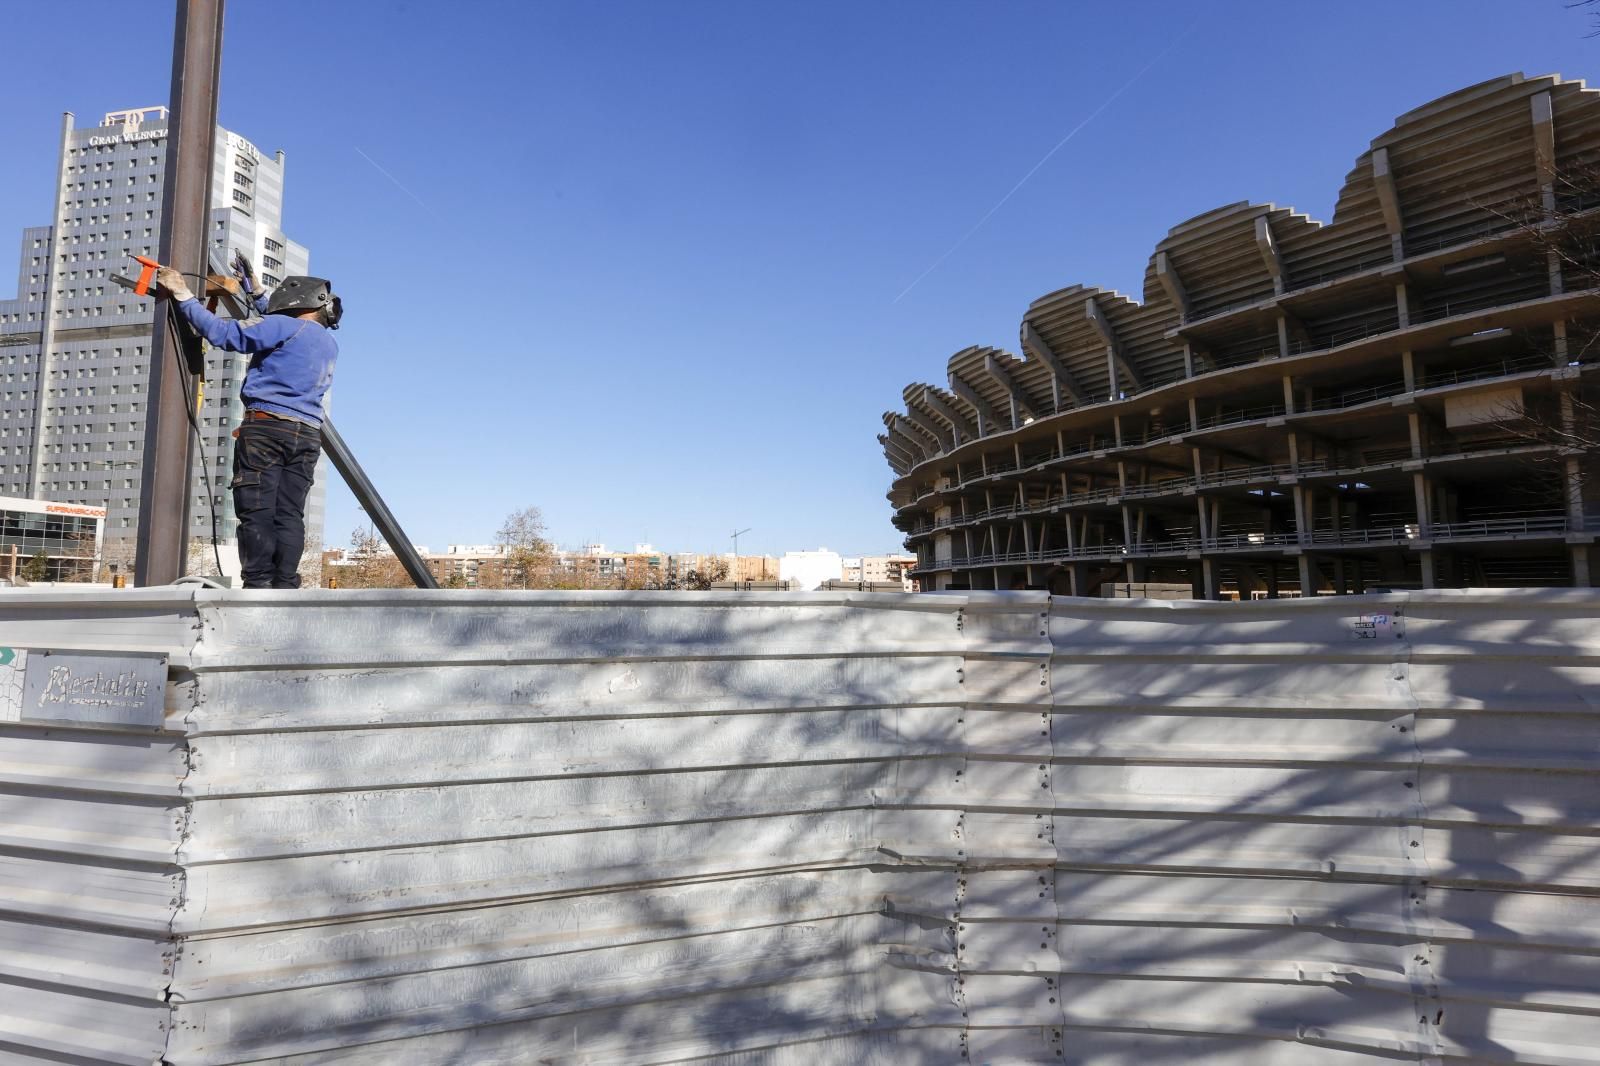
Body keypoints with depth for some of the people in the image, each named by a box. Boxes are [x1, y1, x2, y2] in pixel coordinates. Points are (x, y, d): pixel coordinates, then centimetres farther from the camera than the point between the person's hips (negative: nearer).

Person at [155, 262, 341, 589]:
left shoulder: (284, 326, -1)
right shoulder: (330, 345, 22)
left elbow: (222, 333, -4)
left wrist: (183, 296, 7)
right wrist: (254, 293, 46)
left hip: (267, 427, -6)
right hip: (308, 435, 6)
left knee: (256, 511, -7)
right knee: (290, 514, 1)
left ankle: (258, 585, -12)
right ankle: (285, 587, -5)